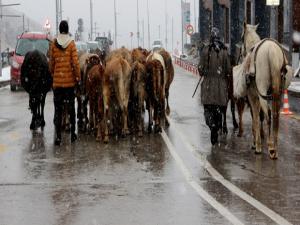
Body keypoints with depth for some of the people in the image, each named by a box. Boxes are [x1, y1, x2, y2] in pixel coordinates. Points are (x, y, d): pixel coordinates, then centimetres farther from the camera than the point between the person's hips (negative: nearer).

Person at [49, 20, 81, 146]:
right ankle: (72, 134, 17)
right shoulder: (71, 44, -6)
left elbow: (51, 63, 4)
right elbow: (75, 62, -9)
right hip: (70, 80, -1)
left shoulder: (54, 44, -1)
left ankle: (58, 136, -1)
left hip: (57, 81, 1)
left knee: (58, 108, 4)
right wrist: (78, 77, 2)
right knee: (71, 107, 11)